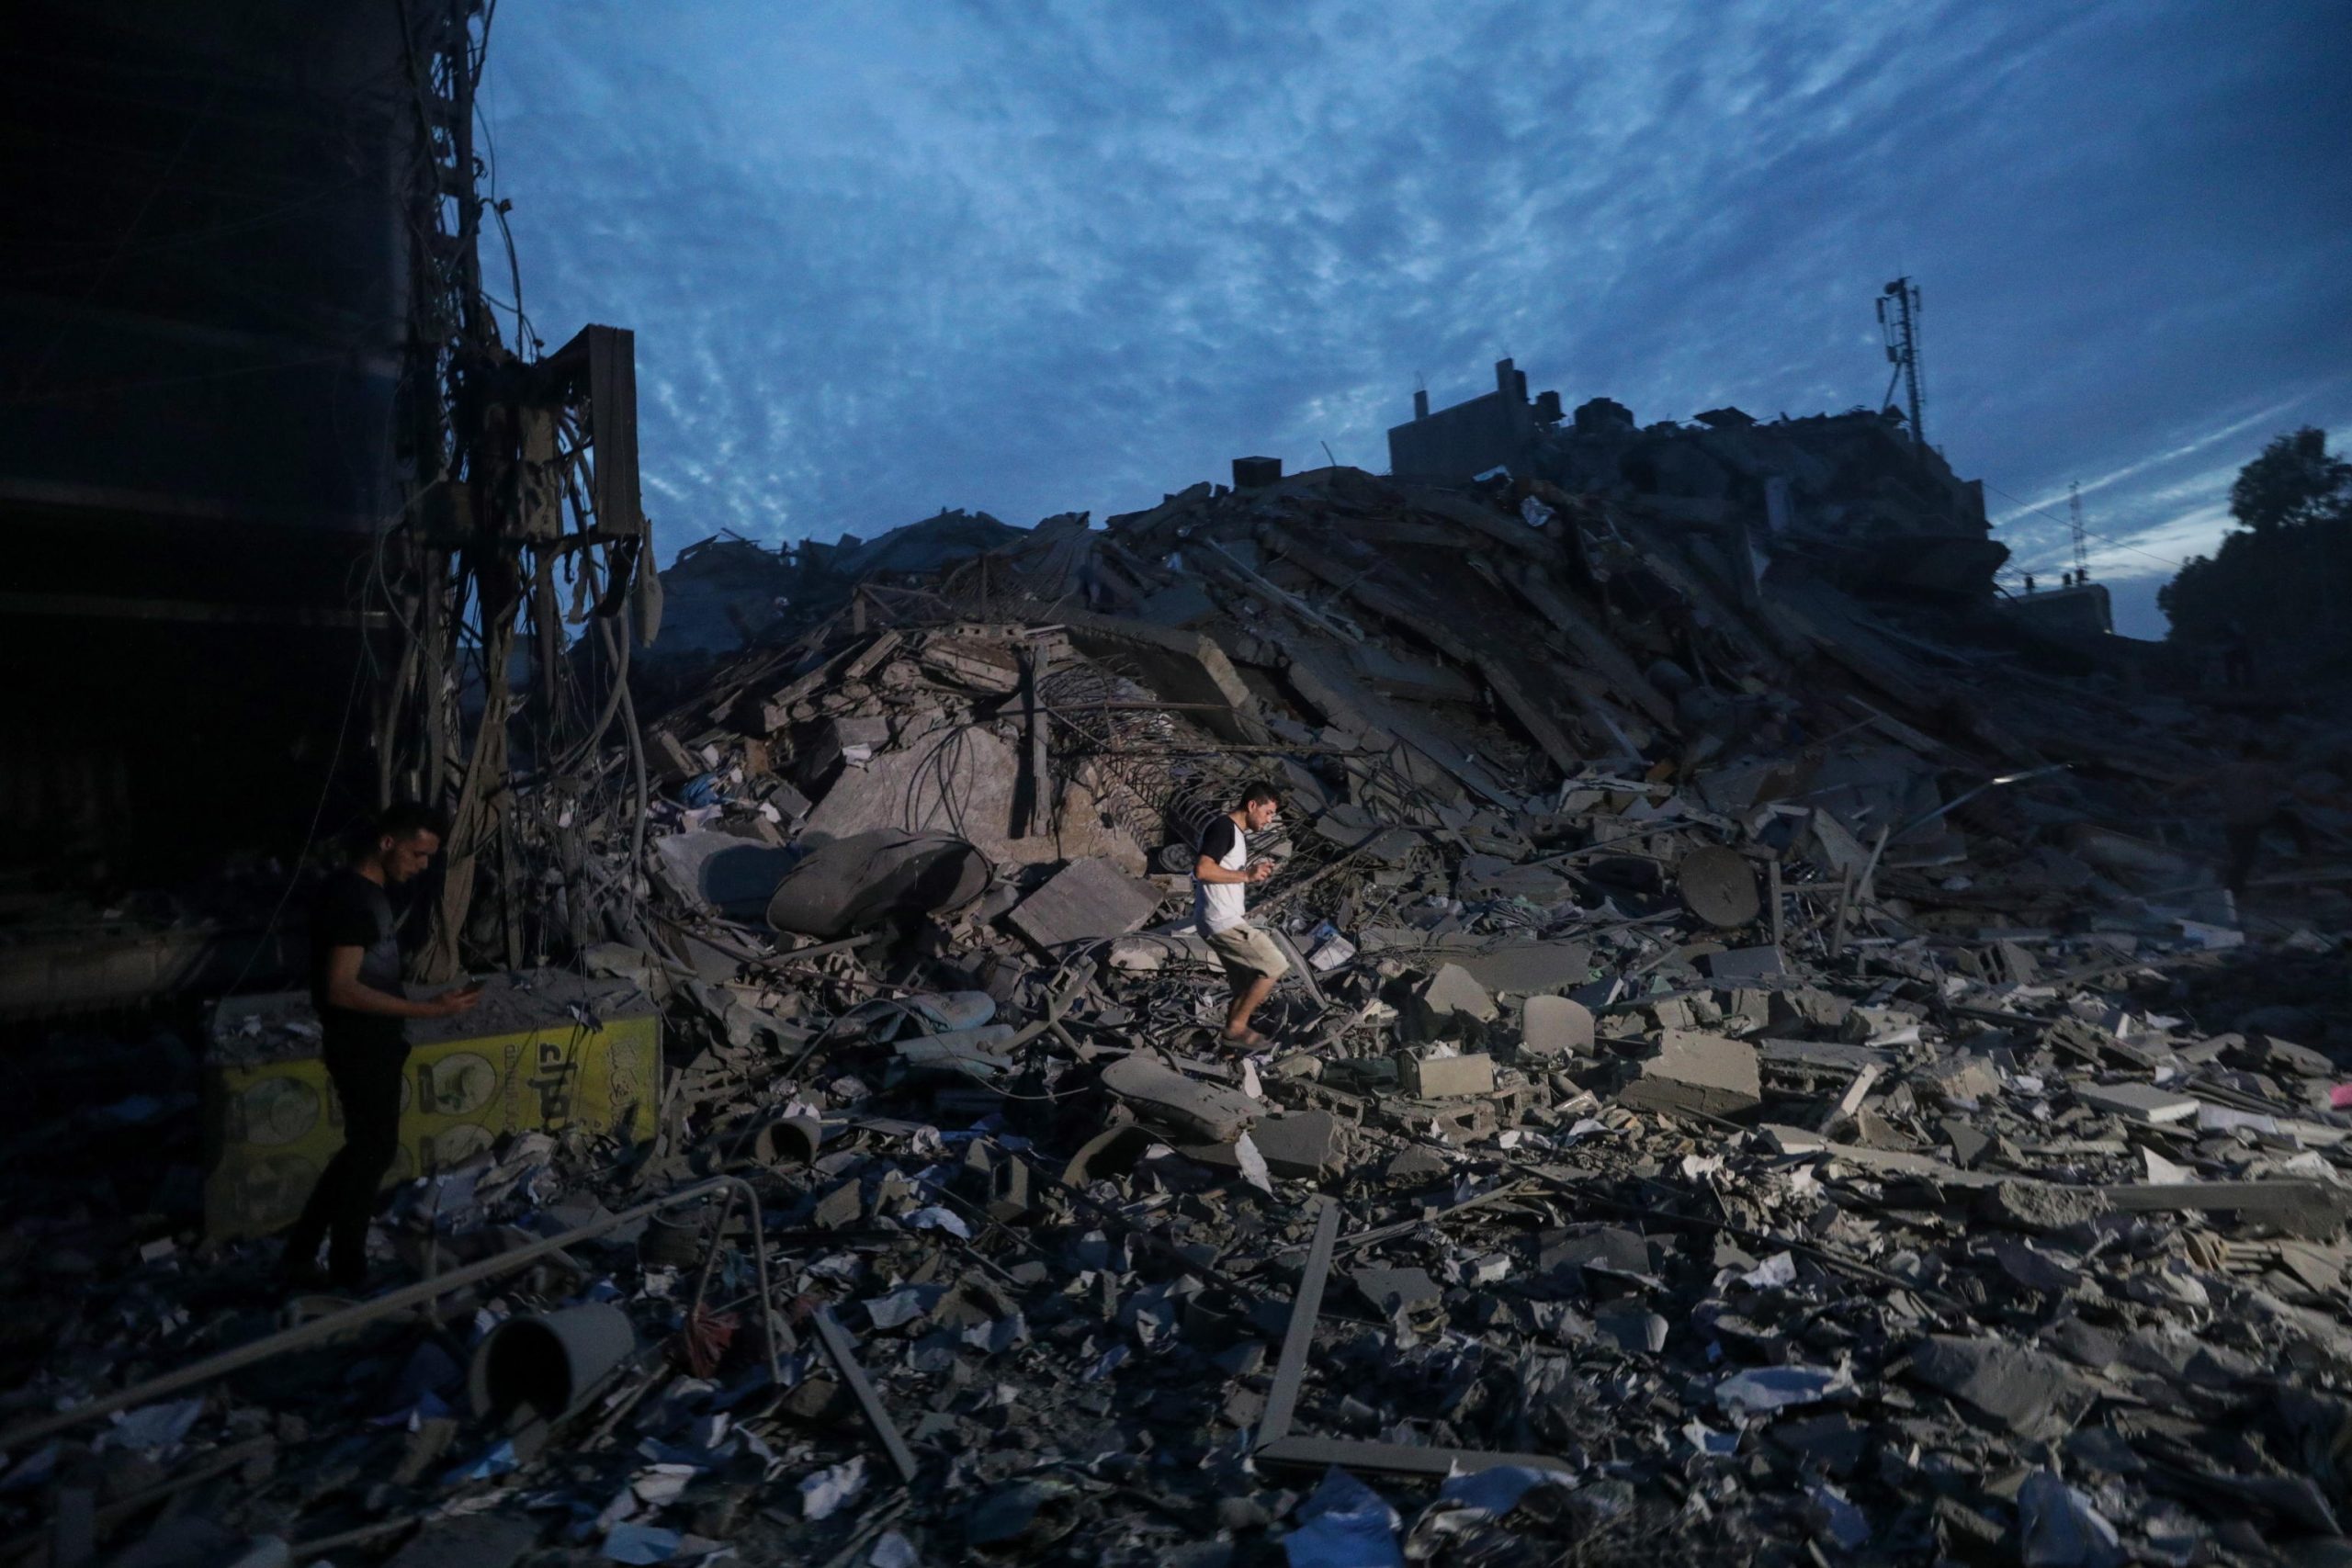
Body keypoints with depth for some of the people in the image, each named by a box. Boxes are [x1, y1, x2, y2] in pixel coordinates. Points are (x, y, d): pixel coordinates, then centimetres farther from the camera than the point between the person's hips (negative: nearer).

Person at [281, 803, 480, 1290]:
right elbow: (341, 989, -27)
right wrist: (428, 1009, -28)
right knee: (374, 1149, 5)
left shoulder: (371, 890, 8)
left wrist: (402, 1025, 20)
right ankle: (347, 1270, 21)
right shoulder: (349, 897, -23)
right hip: (360, 1046, -9)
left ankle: (303, 1252, 28)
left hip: (375, 1042, 9)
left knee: (365, 1147, 18)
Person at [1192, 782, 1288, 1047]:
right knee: (1274, 966, -7)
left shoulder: (1237, 832, 18)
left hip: (1227, 919, 10)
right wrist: (1246, 875, -19)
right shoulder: (1222, 827, -14)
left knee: (1246, 985, 12)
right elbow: (1202, 870, -26)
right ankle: (1237, 1026, 3)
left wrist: (1252, 875, 12)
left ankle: (1235, 1032, 21)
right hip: (1221, 921, -10)